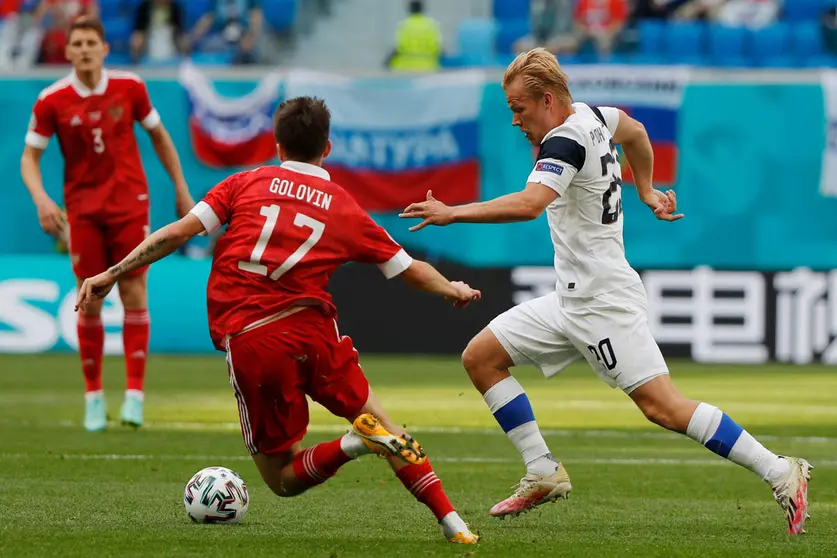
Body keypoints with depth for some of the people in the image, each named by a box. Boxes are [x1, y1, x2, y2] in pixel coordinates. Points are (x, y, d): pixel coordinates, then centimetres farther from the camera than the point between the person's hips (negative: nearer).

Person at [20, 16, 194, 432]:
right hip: (82, 208, 0)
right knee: (90, 301, 0)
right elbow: (29, 157, 0)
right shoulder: (52, 101, -6)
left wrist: (181, 190, 12)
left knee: (134, 294, -6)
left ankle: (134, 393, -6)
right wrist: (41, 199, -18)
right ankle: (93, 396, 8)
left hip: (129, 202, 0)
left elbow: (159, 136, 11)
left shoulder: (129, 88, -3)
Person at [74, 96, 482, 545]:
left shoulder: (247, 183, 11)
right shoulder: (346, 208, 14)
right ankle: (451, 522, 3)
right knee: (383, 425, 19)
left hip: (247, 342, -1)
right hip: (313, 330, 1)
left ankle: (354, 444, -19)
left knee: (282, 478, 10)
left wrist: (111, 274, 6)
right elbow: (410, 270, 21)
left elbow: (180, 230, 2)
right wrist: (454, 290, 42)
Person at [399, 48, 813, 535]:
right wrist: (646, 190, 38)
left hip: (604, 303, -10)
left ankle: (782, 474, -12)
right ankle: (543, 474, 7)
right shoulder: (590, 116, 9)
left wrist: (453, 214, -31)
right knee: (480, 358, 8)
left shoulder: (566, 141, -19)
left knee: (663, 407, -16)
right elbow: (635, 131, 31)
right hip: (572, 300, 10)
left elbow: (530, 204, -36)